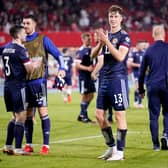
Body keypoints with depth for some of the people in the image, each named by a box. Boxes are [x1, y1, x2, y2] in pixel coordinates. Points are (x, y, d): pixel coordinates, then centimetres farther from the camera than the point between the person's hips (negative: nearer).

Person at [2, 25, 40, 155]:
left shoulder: (6, 48, 13)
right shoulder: (20, 49, -12)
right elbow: (29, 69, -14)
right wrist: (37, 64, 7)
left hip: (7, 85, 8)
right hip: (18, 85, -8)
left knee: (15, 117, 17)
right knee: (21, 117, -3)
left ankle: (8, 146, 16)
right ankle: (18, 149, -4)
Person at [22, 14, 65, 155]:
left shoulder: (42, 39, 1)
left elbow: (57, 54, 1)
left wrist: (62, 68, -13)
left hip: (38, 80, -4)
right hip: (24, 81, 4)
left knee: (43, 111, -7)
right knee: (27, 113, 7)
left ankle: (46, 145, -4)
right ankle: (29, 145, 14)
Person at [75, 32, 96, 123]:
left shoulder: (91, 49, 12)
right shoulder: (80, 51, -12)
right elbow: (77, 65, -16)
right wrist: (87, 68, -24)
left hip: (90, 76, 8)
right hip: (83, 76, -8)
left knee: (91, 95, 8)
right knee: (84, 95, -2)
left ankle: (82, 115, 18)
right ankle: (83, 116, 8)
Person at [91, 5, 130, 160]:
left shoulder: (124, 36, -6)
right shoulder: (106, 35, 15)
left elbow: (120, 56, -19)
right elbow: (93, 54, 12)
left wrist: (107, 41, -21)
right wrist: (100, 43, -6)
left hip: (118, 79, -7)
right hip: (105, 80, 7)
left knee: (120, 115, -5)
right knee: (99, 115, 7)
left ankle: (119, 152, -1)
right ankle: (111, 147, 20)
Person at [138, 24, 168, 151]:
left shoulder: (149, 50, 5)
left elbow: (142, 72, 9)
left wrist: (141, 90, 17)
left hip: (152, 87, 1)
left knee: (153, 115, 5)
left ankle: (156, 144, 3)